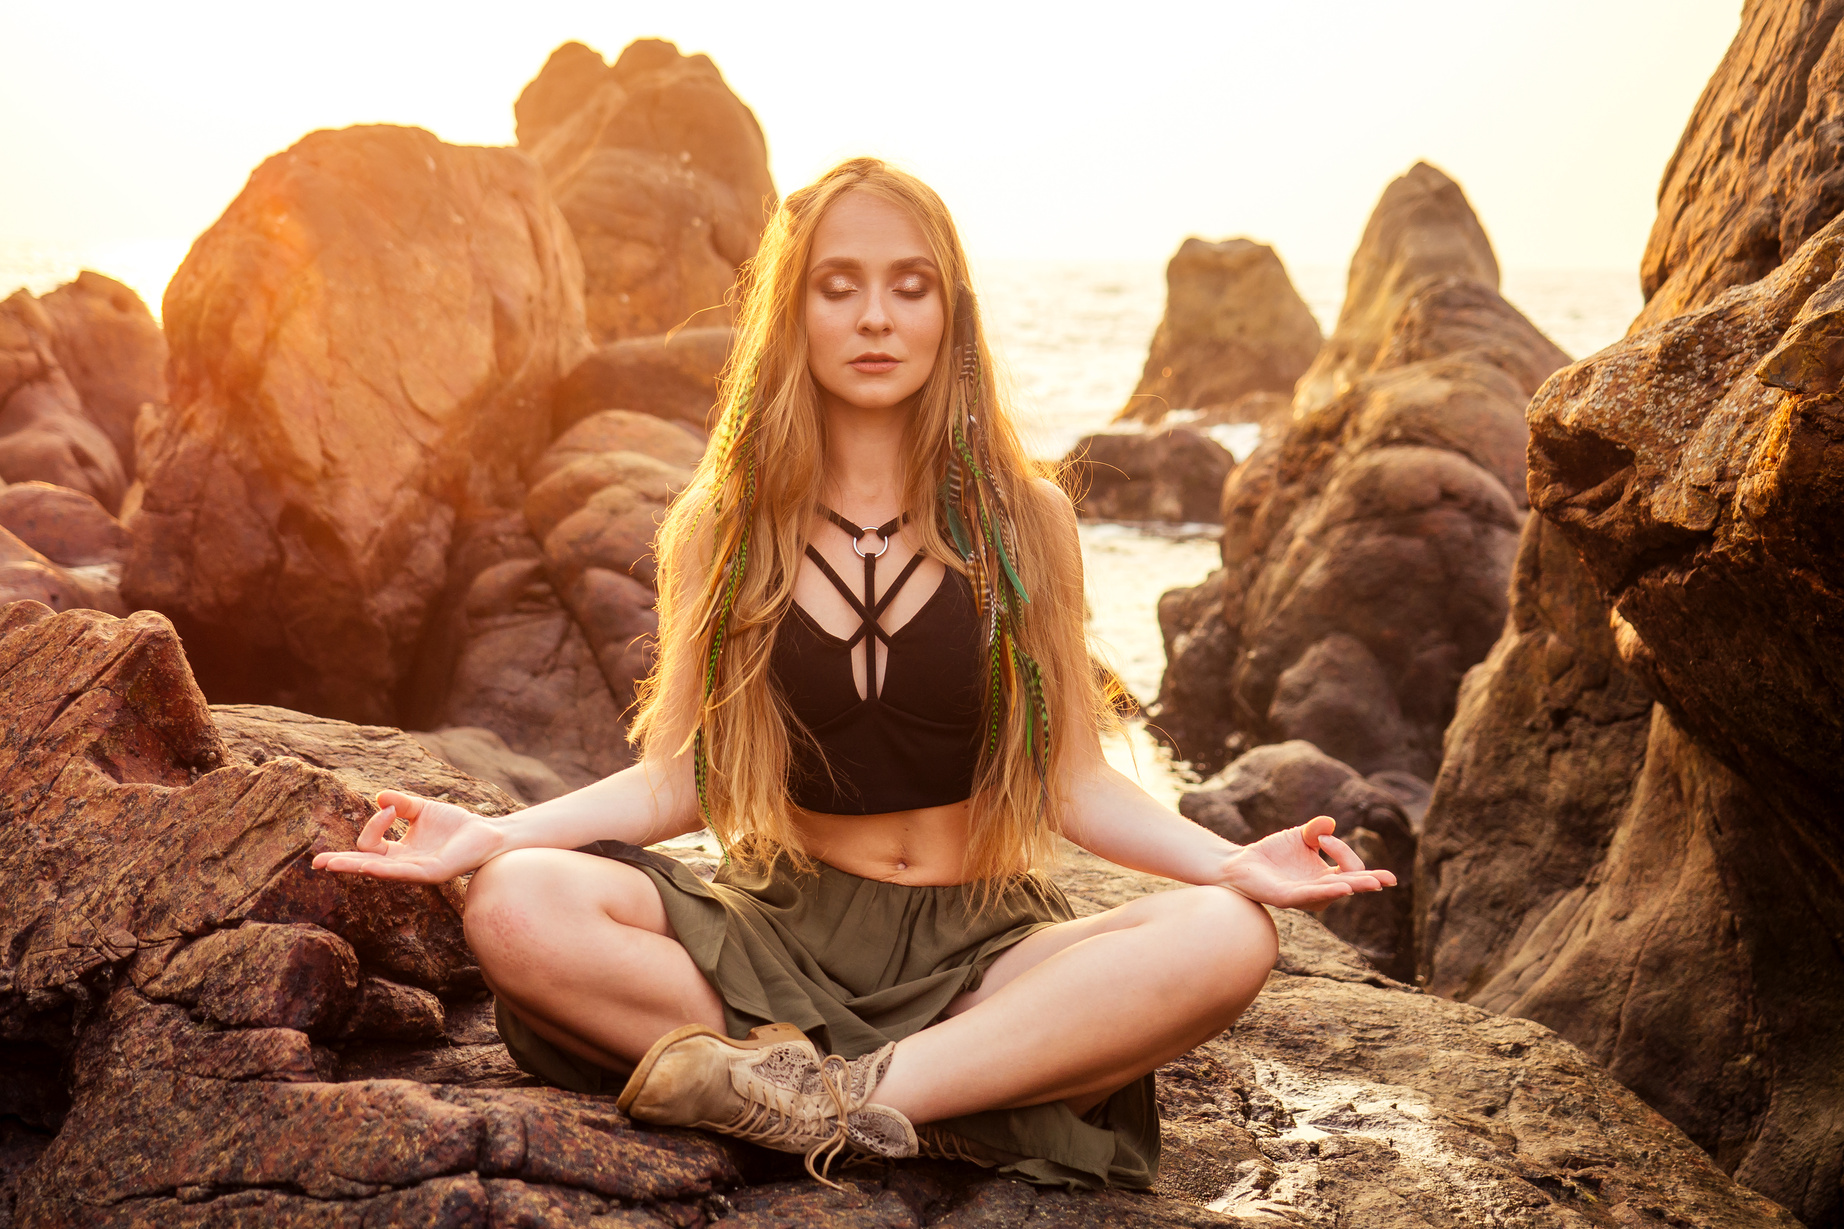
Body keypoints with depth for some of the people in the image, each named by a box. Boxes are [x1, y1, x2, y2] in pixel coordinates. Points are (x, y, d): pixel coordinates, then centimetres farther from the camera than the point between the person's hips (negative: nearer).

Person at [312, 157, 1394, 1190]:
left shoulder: (1024, 517, 2)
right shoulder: (720, 531, 5)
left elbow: (1074, 780, 2)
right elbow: (676, 778, 2)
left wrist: (1230, 861, -16)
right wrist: (491, 836, -13)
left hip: (981, 941, 0)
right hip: (778, 931, 1)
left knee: (1226, 940, -29)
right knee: (519, 907, -27)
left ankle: (831, 1099, -30)